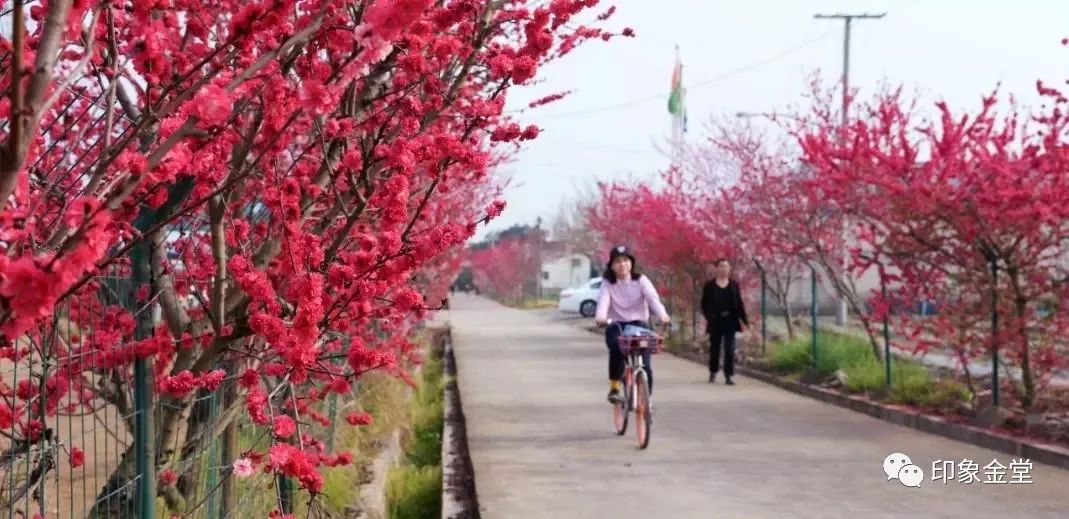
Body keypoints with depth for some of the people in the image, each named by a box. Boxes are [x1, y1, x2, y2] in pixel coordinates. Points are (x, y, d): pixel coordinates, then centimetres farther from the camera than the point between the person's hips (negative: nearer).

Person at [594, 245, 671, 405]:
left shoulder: (641, 280, 1)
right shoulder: (607, 283, 1)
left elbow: (653, 297, -16)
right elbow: (603, 300, -17)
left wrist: (663, 315, -35)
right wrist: (600, 317, -40)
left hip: (639, 324, 1)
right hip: (616, 325, 0)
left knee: (644, 363, -14)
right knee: (616, 347, -33)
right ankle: (614, 386, -15)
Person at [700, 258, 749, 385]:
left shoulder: (734, 284, 6)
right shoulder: (709, 285, 1)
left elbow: (739, 303, 7)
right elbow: (704, 303, 3)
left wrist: (744, 321, 3)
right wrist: (707, 316, -10)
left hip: (730, 321, 0)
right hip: (715, 321, 0)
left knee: (729, 349, -5)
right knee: (714, 348, 10)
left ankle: (728, 376, -4)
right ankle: (713, 373, 28)